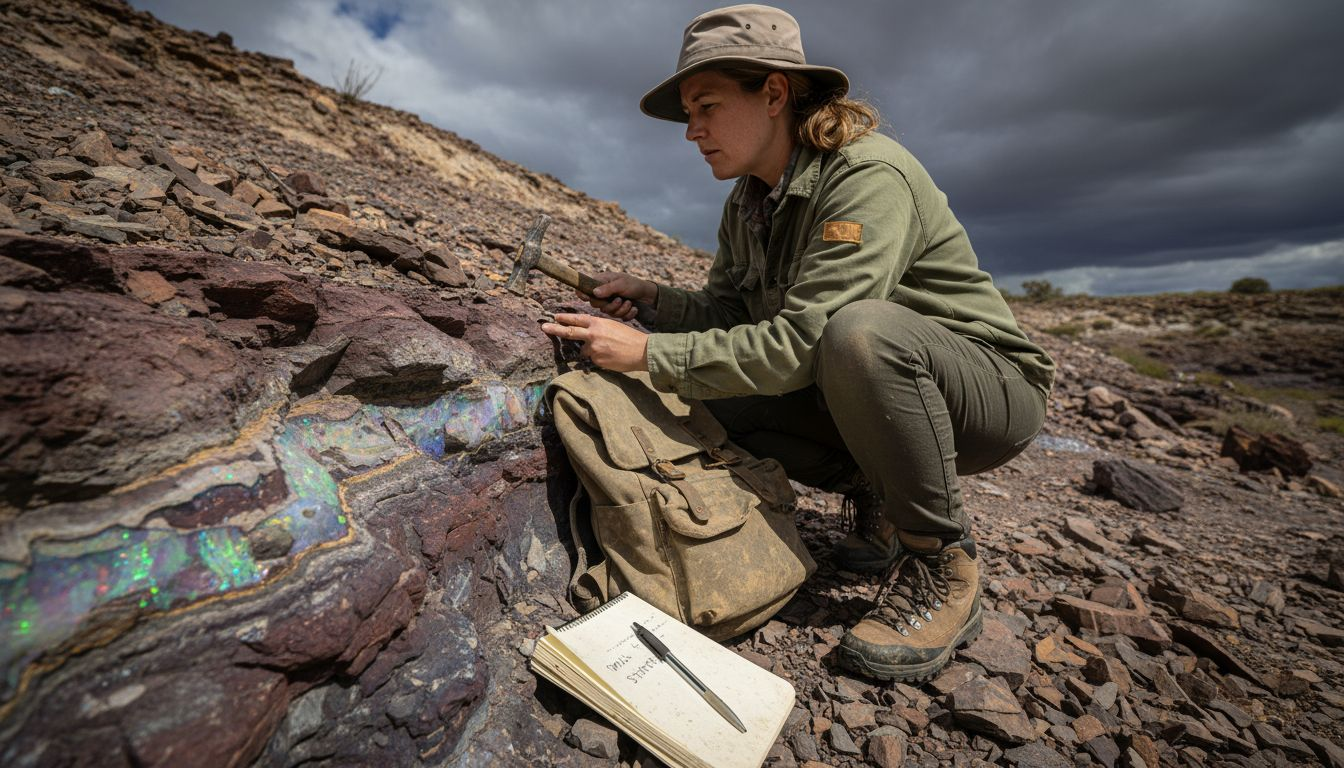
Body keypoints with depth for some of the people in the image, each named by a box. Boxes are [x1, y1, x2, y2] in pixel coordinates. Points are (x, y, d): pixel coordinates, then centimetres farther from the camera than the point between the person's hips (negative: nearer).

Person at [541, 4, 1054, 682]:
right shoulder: (746, 205, 3)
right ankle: (876, 500, 6)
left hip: (992, 387, -6)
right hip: (874, 390, 7)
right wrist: (649, 297, -11)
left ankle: (943, 564, -15)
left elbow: (802, 340, -32)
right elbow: (727, 312, 4)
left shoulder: (870, 175, -23)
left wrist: (649, 353, -29)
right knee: (716, 391, -9)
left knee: (859, 331, -38)